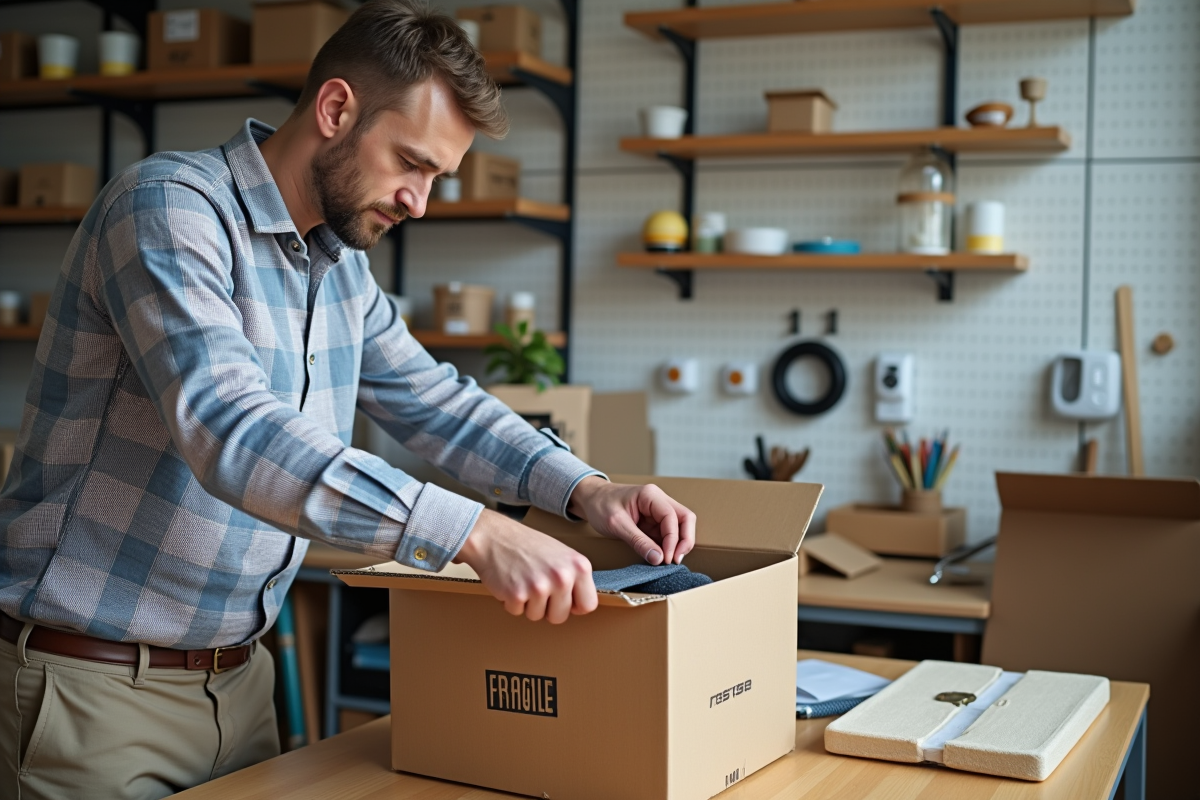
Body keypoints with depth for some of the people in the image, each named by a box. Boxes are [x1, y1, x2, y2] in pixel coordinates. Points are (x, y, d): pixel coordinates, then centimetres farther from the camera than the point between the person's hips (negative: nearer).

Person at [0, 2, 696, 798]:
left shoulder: (341, 263, 6)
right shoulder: (170, 208, -19)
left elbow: (434, 401, 15)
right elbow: (229, 431, -33)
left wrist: (585, 489, -2)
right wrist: (477, 534, -39)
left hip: (237, 674, 7)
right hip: (93, 682, -7)